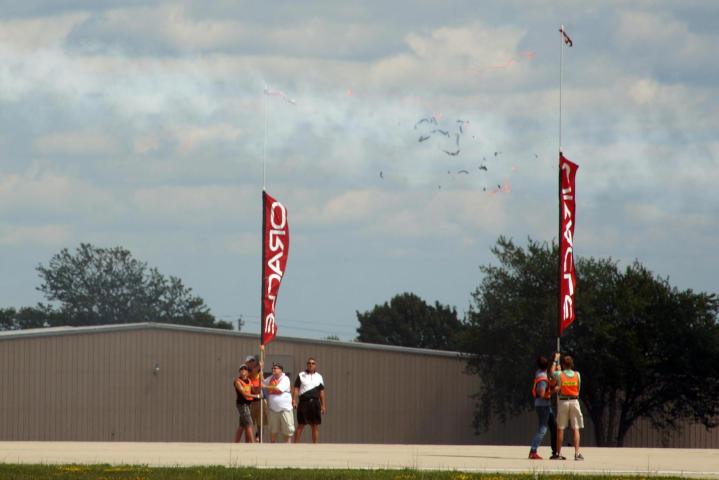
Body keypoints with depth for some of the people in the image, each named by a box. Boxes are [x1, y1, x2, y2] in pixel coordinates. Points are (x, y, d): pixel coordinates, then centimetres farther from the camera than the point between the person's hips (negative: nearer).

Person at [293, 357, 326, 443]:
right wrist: (294, 400, -10)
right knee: (300, 425, -2)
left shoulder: (319, 377, 13)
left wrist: (323, 405, 9)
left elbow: (321, 392, 13)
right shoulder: (301, 376, 6)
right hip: (303, 403, -2)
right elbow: (296, 389, 2)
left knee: (315, 426, 2)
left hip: (315, 403, 2)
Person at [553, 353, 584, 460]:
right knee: (575, 429, 0)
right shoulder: (577, 374, 0)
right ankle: (577, 453, -9)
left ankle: (558, 453, 9)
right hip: (574, 401, 1)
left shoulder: (560, 374, -4)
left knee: (560, 429, 8)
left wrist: (555, 360, 26)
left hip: (563, 401, -1)